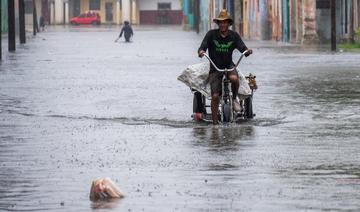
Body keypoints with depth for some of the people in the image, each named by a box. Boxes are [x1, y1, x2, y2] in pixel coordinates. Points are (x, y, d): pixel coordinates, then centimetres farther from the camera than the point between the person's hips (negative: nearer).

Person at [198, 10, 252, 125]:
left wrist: (247, 51, -35)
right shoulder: (211, 34, -9)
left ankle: (234, 98, -5)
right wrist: (201, 52, -40)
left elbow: (243, 49, -11)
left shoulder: (234, 36, -4)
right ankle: (215, 122, 3)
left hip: (229, 65, 1)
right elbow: (202, 48, -16)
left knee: (234, 78, -34)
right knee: (215, 96, -11)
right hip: (215, 68, -1)